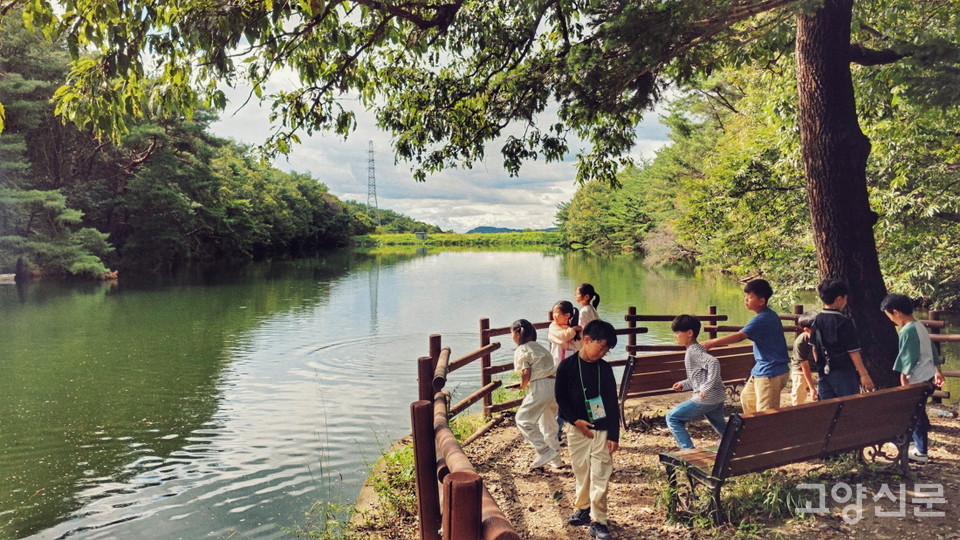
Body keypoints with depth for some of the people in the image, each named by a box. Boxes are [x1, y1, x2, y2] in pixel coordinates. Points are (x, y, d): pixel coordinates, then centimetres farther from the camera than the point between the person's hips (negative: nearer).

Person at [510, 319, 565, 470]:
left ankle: (545, 451, -1)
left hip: (540, 388, -9)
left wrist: (522, 386, 8)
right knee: (548, 423, 21)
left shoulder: (521, 350, -4)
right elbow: (547, 368, 12)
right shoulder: (539, 347, 20)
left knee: (523, 419, 5)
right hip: (555, 385, 9)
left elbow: (526, 373, -12)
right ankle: (555, 459, 27)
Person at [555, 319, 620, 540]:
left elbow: (613, 403, 1)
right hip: (577, 428, -1)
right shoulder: (567, 366, -7)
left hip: (602, 430, 1)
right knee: (581, 472, 12)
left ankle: (598, 521, 6)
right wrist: (576, 420, -13)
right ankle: (582, 508, 33)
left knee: (600, 476, 0)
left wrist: (614, 434, -2)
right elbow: (561, 398, -2)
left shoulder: (605, 368, -1)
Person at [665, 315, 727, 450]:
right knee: (721, 426, 29)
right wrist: (684, 384, 16)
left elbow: (713, 363, -31)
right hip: (717, 398, 10)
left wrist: (706, 388, -30)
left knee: (672, 417, -1)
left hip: (705, 399, -10)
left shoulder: (693, 352, -14)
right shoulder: (696, 350, 15)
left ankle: (688, 450, -2)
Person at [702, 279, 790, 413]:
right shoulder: (769, 315, 8)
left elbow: (740, 336, -33)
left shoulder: (762, 319, -22)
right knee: (747, 397, 24)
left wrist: (711, 343, -35)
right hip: (762, 370, 11)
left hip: (770, 374, -11)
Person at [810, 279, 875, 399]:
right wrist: (864, 374, -7)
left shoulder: (817, 321, 4)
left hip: (824, 374, 6)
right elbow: (853, 352, -13)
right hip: (844, 374, -6)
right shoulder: (844, 321, -14)